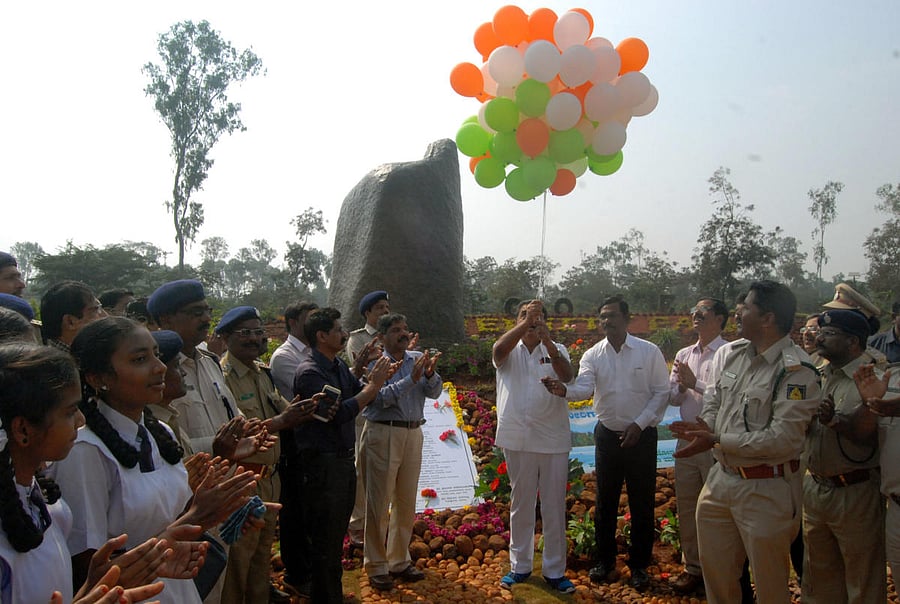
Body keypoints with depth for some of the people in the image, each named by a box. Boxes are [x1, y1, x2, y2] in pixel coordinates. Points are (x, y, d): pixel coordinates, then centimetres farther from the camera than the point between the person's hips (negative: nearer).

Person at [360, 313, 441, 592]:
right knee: (379, 504, 3)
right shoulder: (374, 363, -6)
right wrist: (411, 379, -25)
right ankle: (376, 567, 15)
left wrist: (429, 374, -21)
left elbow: (434, 392, -2)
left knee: (406, 502, 14)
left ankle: (400, 561, 29)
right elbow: (381, 398, -18)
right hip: (382, 435, -5)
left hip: (413, 434, 5)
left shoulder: (418, 359, 7)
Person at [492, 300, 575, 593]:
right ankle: (520, 565, 26)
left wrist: (548, 341, -30)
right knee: (520, 505, 13)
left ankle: (555, 570, 20)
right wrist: (525, 323, -32)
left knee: (554, 507, 7)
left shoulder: (556, 350, 5)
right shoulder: (509, 351, 4)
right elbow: (499, 350, -20)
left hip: (554, 440, 0)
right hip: (518, 440, 0)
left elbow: (567, 376, -15)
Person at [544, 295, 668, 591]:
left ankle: (639, 564, 26)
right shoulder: (593, 355, -3)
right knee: (605, 501, 12)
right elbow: (584, 387, -18)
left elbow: (662, 392, -4)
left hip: (640, 436, -2)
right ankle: (605, 559, 30)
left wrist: (639, 424, -13)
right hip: (607, 435, 2)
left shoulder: (649, 352, -7)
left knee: (641, 504, 8)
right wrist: (564, 390, -40)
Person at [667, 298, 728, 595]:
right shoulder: (683, 355, 13)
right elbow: (673, 397, 11)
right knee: (686, 508, 14)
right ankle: (693, 567, 28)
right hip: (687, 439, 7)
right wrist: (682, 387, -9)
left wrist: (695, 384, -18)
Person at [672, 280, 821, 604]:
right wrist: (705, 425, -5)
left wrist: (717, 440, -22)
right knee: (715, 573, 21)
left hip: (765, 489, -7)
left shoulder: (796, 370, -19)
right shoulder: (737, 354, 6)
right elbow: (715, 400, 17)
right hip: (721, 478, 7)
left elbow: (783, 440, -25)